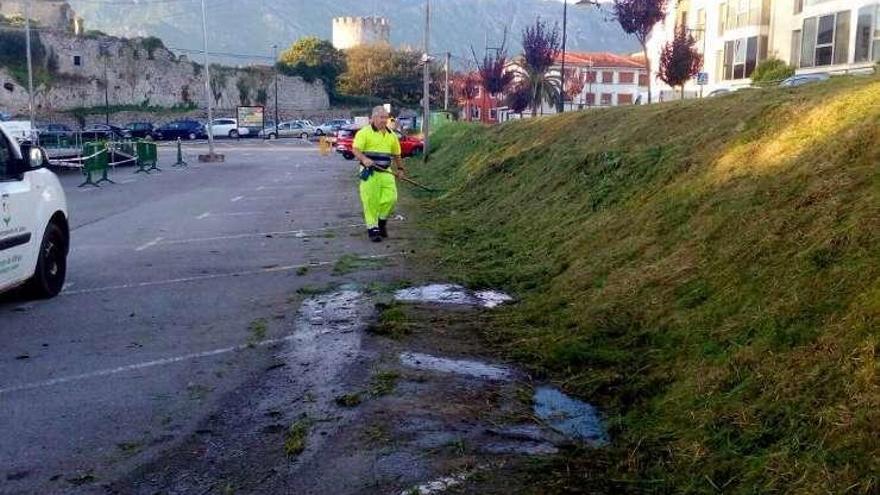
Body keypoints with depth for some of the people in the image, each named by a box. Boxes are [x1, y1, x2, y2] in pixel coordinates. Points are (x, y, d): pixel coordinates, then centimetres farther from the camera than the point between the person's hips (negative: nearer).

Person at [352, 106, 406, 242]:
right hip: (369, 172, -4)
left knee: (391, 198, -4)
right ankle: (372, 228, 8)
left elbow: (396, 155, 23)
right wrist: (364, 159, -31)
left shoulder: (391, 135, 13)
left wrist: (400, 168, 17)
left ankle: (382, 221, 20)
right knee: (370, 201, -3)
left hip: (386, 172, 4)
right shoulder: (364, 132, -4)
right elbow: (355, 149, -14)